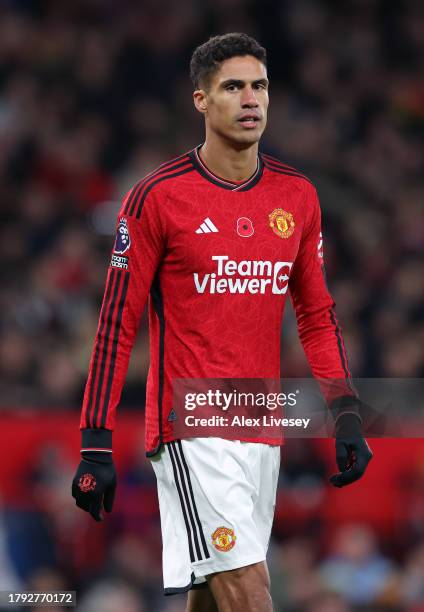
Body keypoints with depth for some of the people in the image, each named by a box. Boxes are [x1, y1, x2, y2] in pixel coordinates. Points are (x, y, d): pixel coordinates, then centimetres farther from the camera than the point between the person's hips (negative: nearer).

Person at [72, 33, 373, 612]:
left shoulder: (297, 195, 10)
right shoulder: (157, 196, -6)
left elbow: (317, 315, 17)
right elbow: (117, 324, -4)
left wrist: (346, 412, 4)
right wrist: (96, 445, -7)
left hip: (263, 430, 5)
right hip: (191, 428, -5)